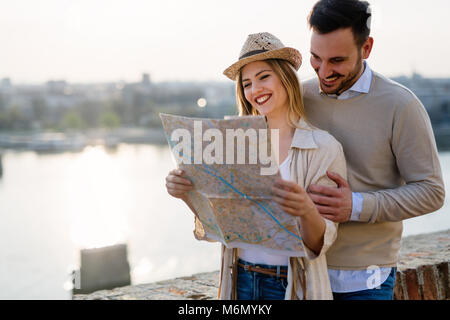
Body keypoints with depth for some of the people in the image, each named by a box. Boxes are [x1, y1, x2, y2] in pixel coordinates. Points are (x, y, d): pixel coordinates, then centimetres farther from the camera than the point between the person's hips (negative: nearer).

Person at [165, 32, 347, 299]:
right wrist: (187, 194, -15)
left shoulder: (324, 148, -9)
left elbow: (320, 243, -12)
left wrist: (307, 210, -33)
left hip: (292, 285, -3)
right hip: (240, 282, 4)